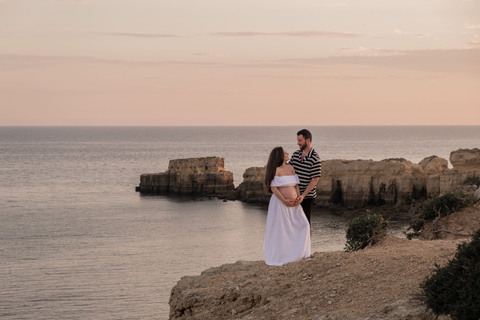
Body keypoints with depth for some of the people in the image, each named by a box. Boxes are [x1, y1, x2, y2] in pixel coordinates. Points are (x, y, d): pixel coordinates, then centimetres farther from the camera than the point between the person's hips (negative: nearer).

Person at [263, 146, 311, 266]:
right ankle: (278, 255, 9)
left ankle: (298, 253, 14)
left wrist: (298, 198, -3)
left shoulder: (291, 168, 12)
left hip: (293, 204, 7)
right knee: (280, 229, -2)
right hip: (280, 203, -7)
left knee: (302, 225, 2)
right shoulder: (276, 170, -10)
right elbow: (273, 188, -15)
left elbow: (296, 184, 12)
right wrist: (284, 201, -17)